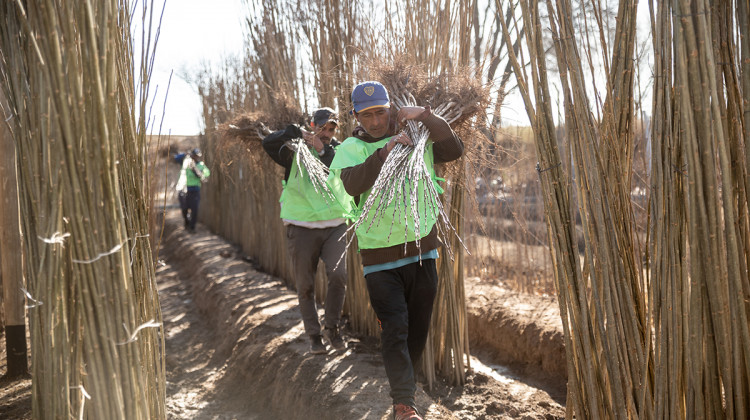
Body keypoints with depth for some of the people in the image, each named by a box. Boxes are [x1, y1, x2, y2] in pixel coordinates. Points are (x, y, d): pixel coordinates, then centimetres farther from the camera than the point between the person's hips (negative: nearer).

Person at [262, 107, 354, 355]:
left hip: (335, 225, 1)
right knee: (305, 286, 4)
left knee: (338, 275, -14)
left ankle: (331, 328, 4)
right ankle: (314, 335, 19)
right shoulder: (295, 150, 2)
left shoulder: (337, 150, 10)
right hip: (302, 227, -1)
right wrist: (298, 133, -18)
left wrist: (322, 148, -21)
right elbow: (269, 143, -14)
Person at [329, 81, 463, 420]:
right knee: (395, 329, -10)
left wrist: (426, 116, -16)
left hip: (422, 250, 3)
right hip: (380, 257, -3)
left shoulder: (416, 139, 6)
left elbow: (454, 151, -6)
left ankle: (404, 385, 34)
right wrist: (384, 153, -31)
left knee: (418, 329, 13)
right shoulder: (351, 149, -3)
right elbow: (352, 184, -22)